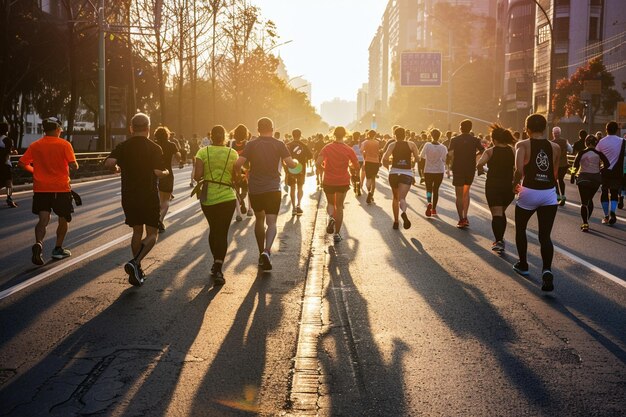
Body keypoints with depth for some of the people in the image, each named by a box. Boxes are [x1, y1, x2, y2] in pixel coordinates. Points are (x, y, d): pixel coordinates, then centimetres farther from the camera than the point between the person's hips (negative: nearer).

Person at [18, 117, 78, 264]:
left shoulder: (35, 145, 3)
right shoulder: (64, 144, -8)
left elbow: (22, 164, 2)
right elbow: (74, 166, -16)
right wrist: (74, 165, 7)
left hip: (41, 188, 3)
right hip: (61, 188, -3)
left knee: (43, 219, 1)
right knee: (63, 219, 15)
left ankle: (38, 243, -25)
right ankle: (58, 249, 20)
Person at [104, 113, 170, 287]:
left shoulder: (123, 146, 1)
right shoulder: (154, 148, -7)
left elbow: (109, 162, -14)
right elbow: (159, 172, -16)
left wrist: (117, 169, 8)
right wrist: (166, 173, 6)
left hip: (129, 197, 4)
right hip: (149, 197, -4)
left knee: (137, 232, 17)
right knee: (151, 234, 6)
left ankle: (137, 272, 18)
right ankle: (135, 263, -17)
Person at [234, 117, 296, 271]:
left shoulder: (251, 144, -1)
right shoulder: (279, 145, -1)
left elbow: (238, 163, -11)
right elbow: (291, 164, -7)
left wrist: (237, 172, 11)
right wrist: (296, 163, 15)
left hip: (254, 189, 2)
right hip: (273, 188, -2)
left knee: (259, 219, 20)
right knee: (271, 222, -3)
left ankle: (262, 252, 25)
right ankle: (267, 251, -28)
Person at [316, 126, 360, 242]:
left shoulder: (327, 148, -7)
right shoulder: (349, 150, -8)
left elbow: (318, 163, -16)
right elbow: (357, 167, -7)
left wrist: (324, 169, 4)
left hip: (328, 180, 0)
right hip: (343, 181, 0)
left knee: (330, 203, 22)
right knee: (339, 206, 11)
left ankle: (330, 217, -11)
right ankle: (337, 234, 9)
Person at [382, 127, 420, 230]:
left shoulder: (392, 145, 3)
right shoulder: (411, 145, 6)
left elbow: (385, 159, -9)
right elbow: (417, 158, -2)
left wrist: (387, 164, 12)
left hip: (394, 172, 1)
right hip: (407, 173, -1)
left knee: (396, 198, 18)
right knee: (402, 197, -12)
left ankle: (396, 221, 19)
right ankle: (403, 212, -46)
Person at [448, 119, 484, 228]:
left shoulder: (454, 140, -5)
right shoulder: (475, 140, 0)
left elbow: (450, 153, -18)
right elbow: (482, 151, -8)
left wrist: (452, 164, -1)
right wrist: (474, 155, 9)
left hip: (458, 169, -2)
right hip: (471, 169, 2)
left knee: (459, 195, 5)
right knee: (466, 192, 19)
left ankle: (461, 220, 1)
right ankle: (465, 217, 8)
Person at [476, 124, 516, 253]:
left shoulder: (490, 151, -6)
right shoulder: (513, 151, 4)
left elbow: (480, 164, -23)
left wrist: (480, 170, -3)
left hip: (493, 185, -4)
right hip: (509, 186, 4)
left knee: (496, 214, -4)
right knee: (502, 212, 22)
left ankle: (498, 241, -18)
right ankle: (500, 239, 26)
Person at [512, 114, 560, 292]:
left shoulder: (523, 145, -5)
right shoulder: (555, 147, 6)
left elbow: (519, 170, -19)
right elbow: (555, 174, 9)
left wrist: (515, 185, -2)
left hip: (529, 192, -2)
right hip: (549, 193, 2)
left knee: (520, 229, 22)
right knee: (545, 236, 3)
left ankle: (523, 265, 34)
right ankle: (547, 270, -19)